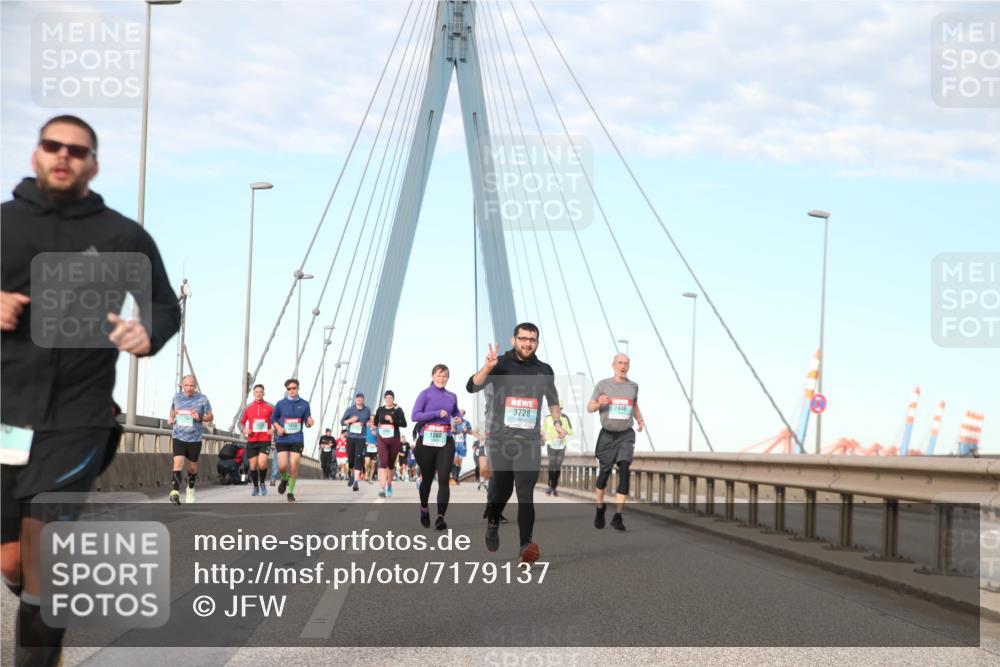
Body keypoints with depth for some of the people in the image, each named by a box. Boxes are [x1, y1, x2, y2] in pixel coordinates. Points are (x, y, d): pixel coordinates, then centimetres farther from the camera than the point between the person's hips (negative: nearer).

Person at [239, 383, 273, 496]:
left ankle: (262, 483, 8)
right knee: (253, 466, 4)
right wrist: (244, 430, -4)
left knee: (262, 464, -17)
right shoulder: (248, 408, 9)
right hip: (251, 440, 3)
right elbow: (242, 422, 17)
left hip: (265, 440, -3)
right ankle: (255, 487, 24)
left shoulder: (270, 407, 2)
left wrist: (273, 429, -10)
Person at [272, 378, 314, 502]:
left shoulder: (304, 404, 2)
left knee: (294, 467, -6)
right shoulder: (281, 404, 1)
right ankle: (284, 479, 27)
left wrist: (309, 423, -18)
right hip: (282, 439, 0)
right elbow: (274, 419, 13)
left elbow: (306, 422, 6)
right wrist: (278, 427, -7)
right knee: (282, 466, -9)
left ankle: (291, 492, 10)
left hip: (297, 440, 0)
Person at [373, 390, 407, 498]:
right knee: (383, 462, -16)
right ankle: (382, 488, -24)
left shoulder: (398, 410, -1)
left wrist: (393, 420, -20)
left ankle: (389, 485, 34)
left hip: (394, 440, 0)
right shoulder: (380, 410, 7)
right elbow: (375, 422, 24)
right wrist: (376, 429, 9)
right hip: (381, 440, 0)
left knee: (391, 463, 12)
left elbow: (404, 424, -10)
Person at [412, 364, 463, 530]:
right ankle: (424, 509, 38)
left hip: (446, 442, 2)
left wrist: (459, 418, 2)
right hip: (427, 441, -2)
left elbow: (456, 412, 26)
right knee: (427, 478, 13)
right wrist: (437, 413, -18)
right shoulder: (425, 394, -2)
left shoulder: (452, 397, 10)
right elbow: (415, 416, -10)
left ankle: (440, 517, -15)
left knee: (444, 479, -11)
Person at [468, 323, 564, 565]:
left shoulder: (544, 370, 8)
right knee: (501, 488, 11)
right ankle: (493, 523, 41)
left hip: (530, 441, 1)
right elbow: (472, 387, -16)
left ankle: (526, 543, -16)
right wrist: (488, 368, -33)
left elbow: (552, 398, 27)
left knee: (525, 493, -11)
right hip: (501, 438, -1)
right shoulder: (501, 364, -2)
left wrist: (557, 421, 12)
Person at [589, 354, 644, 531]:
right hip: (607, 435, 0)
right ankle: (600, 508, 33)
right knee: (604, 473, 6)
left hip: (626, 435, 1)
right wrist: (599, 404, -17)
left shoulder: (633, 386, 7)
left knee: (624, 470, -17)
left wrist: (640, 419, 6)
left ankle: (617, 516, -17)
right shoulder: (602, 385, 0)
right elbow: (589, 408, 5)